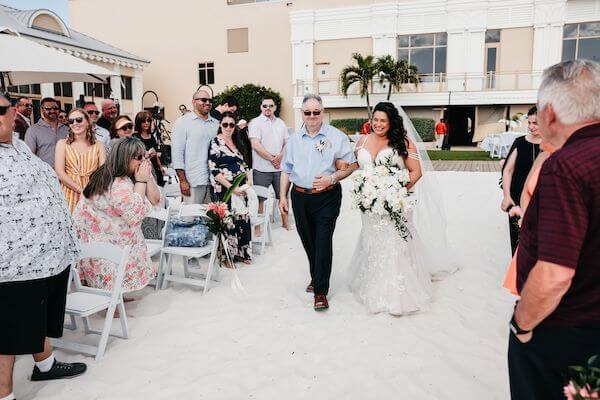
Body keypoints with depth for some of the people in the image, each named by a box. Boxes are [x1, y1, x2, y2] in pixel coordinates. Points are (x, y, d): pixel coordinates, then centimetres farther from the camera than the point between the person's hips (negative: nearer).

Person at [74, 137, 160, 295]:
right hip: (100, 240, -9)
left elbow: (154, 200, -2)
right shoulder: (117, 184, -30)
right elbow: (136, 214, -31)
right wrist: (141, 181, -28)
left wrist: (148, 176, -16)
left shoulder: (128, 177, -2)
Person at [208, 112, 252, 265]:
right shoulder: (216, 142, -5)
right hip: (225, 188, -6)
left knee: (242, 217, 7)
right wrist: (231, 187, -16)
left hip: (241, 188, 6)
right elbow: (214, 170, -13)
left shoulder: (236, 142, 14)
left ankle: (242, 252, 21)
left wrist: (247, 183, 4)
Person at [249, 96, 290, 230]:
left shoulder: (281, 123, 13)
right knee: (260, 198, 1)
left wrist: (281, 156, -6)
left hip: (280, 167, 5)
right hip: (262, 168, -5)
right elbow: (256, 145, -13)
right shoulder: (255, 123, -4)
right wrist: (272, 158, -12)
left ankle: (285, 222, 25)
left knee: (283, 196, 12)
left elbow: (287, 143, 13)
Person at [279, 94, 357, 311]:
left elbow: (353, 165, -2)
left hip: (327, 197, -4)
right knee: (308, 241, 14)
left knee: (323, 242, -8)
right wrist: (283, 196, 11)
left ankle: (320, 291, 1)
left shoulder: (336, 136, -3)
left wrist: (332, 178, -17)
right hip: (300, 197, 4)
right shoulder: (294, 139, 11)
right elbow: (286, 170, 16)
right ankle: (316, 277, 36)